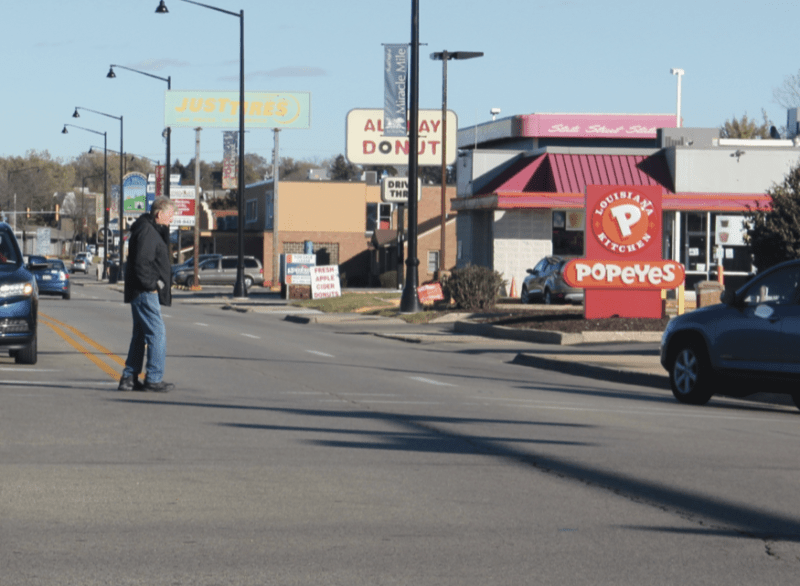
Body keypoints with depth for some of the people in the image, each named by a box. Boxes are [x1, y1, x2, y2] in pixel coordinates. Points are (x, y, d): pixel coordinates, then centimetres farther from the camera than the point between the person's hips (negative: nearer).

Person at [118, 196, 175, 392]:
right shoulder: (147, 232, -15)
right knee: (157, 333, -9)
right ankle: (153, 379, -7)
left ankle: (129, 378, 17)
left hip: (145, 293, 11)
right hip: (145, 293, -11)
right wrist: (151, 285, -17)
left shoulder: (153, 230, 18)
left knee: (140, 335, 13)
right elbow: (141, 263, -23)